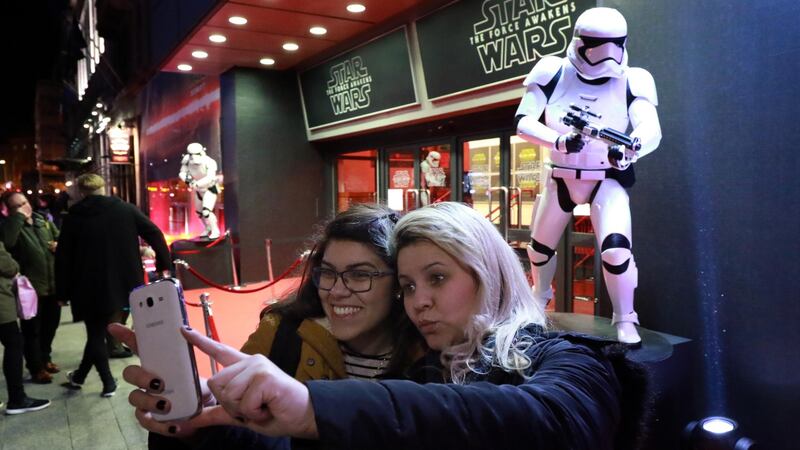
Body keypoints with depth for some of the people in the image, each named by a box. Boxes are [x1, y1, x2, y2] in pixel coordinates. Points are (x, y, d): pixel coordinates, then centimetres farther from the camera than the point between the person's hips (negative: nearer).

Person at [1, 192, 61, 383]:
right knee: (32, 330, 3)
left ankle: (45, 358, 37)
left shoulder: (44, 222, 10)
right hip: (31, 287, -6)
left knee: (50, 325, 19)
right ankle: (36, 368, 14)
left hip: (52, 284, 6)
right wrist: (18, 217, -24)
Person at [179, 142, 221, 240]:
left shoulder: (209, 162, -33)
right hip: (198, 189, 6)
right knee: (199, 211, 19)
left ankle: (215, 230, 2)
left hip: (210, 188, -6)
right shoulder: (187, 160, -18)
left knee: (206, 211, -19)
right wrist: (187, 178, -36)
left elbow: (210, 178, -43)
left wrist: (197, 184, -53)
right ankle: (208, 228, 43)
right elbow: (182, 173, -13)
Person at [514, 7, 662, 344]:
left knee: (616, 250, -22)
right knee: (540, 246, 18)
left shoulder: (631, 81, -13)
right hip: (561, 176, 2)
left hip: (607, 180, -2)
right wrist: (560, 142, -32)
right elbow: (523, 122, -15)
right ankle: (540, 296, 50)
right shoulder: (553, 73, -11)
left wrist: (628, 149, -49)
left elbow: (652, 131, -25)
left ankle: (625, 321, 2)